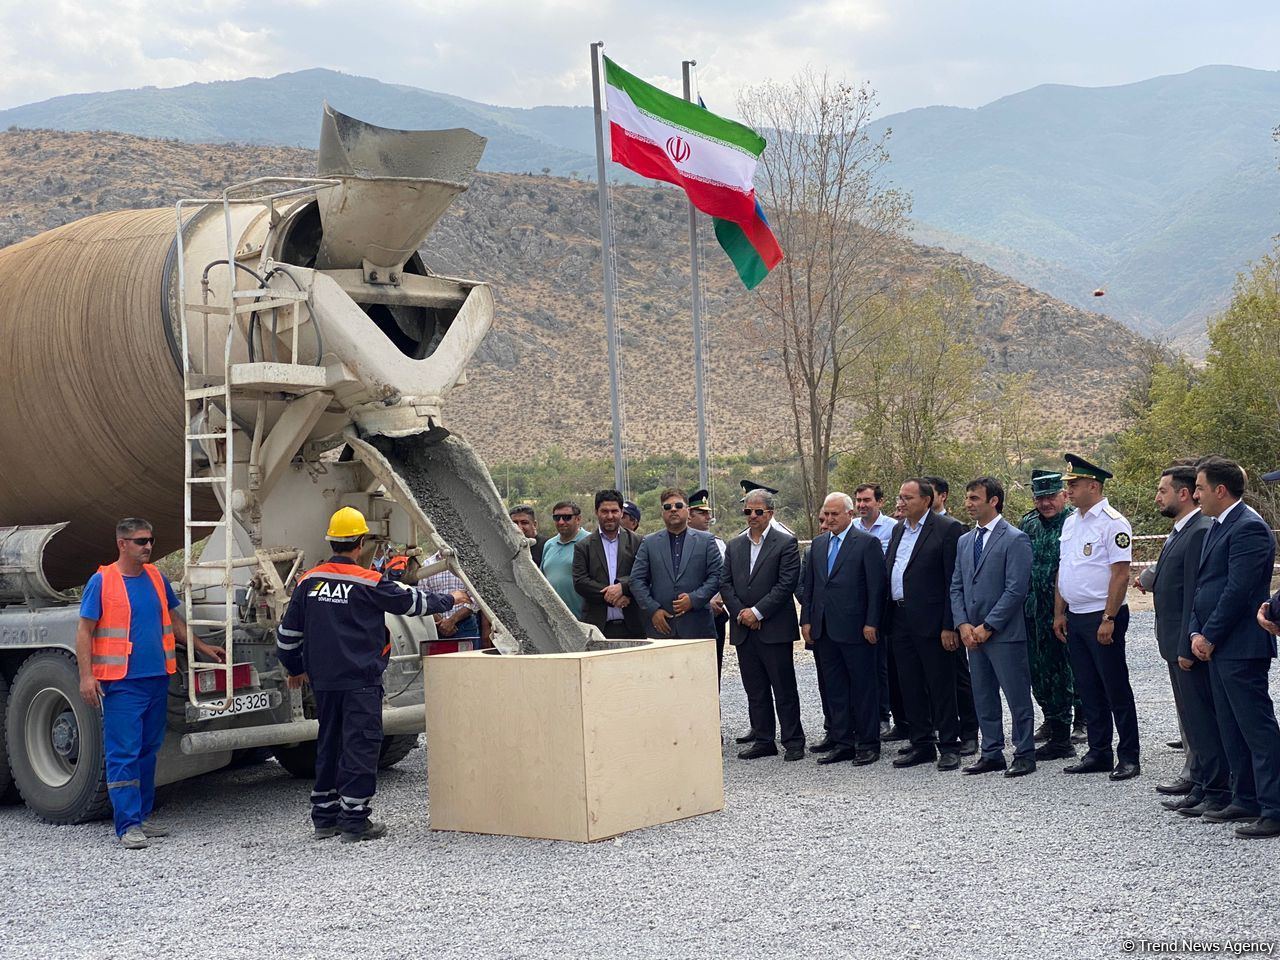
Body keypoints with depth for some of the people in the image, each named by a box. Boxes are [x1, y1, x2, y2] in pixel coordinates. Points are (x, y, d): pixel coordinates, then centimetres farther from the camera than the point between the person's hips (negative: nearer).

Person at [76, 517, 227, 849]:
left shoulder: (156, 578, 11)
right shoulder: (101, 581, -5)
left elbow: (173, 621, 24)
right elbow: (84, 631, -5)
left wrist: (203, 648, 22)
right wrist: (86, 676, -13)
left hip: (157, 678, 6)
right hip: (122, 682, -6)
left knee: (148, 750, 12)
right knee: (123, 754, -6)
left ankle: (143, 815, 20)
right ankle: (128, 825, -5)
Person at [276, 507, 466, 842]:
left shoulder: (308, 582, 4)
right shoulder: (369, 583, -11)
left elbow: (288, 632, 11)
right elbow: (411, 601, 2)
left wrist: (295, 668, 26)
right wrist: (449, 600, 19)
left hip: (323, 680, 6)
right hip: (360, 681, -6)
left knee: (329, 745, 15)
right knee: (360, 746, -1)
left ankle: (324, 817, 20)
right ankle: (354, 821, -2)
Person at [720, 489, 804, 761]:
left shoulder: (786, 544, -3)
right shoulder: (734, 546, 14)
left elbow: (787, 584, -11)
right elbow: (725, 583, 9)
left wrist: (757, 612, -14)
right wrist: (740, 612, -6)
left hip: (774, 629, -5)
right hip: (743, 629, 5)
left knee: (784, 689, -1)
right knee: (755, 690, 10)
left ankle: (793, 741, 6)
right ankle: (763, 740, 17)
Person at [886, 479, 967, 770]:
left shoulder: (947, 528, -9)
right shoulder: (899, 529, 15)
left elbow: (954, 581, -12)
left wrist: (949, 626, -16)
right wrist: (886, 619, 10)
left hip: (930, 622, -7)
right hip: (900, 620, 7)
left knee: (941, 687, 0)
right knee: (910, 687, 12)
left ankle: (949, 747, 7)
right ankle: (922, 745, 21)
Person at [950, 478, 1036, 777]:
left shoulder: (1015, 540, -9)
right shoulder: (964, 541, 14)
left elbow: (1016, 589, -15)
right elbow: (956, 587, 14)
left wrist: (988, 626, -15)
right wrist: (963, 624, -1)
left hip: (1004, 634, -7)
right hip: (972, 634, 7)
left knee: (1017, 697, -1)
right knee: (983, 697, 12)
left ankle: (1025, 755, 7)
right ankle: (991, 753, 20)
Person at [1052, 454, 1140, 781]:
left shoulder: (1112, 522, -13)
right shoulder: (1070, 523, 13)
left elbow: (1121, 574, -17)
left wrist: (1108, 619, -20)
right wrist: (1059, 613, 13)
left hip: (1102, 618, -8)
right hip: (1074, 618, 8)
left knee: (1116, 690, -2)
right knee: (1088, 690, 12)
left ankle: (1128, 757, 4)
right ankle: (1098, 753, 20)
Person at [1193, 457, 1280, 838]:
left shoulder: (1248, 528, -15)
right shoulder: (1217, 527, 17)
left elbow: (1238, 590, -19)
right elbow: (1203, 586, 17)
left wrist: (1208, 636, -13)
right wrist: (1196, 634, 5)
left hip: (1241, 648, -10)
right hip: (1217, 647, 10)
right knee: (1231, 728, 15)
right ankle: (1246, 800, 24)